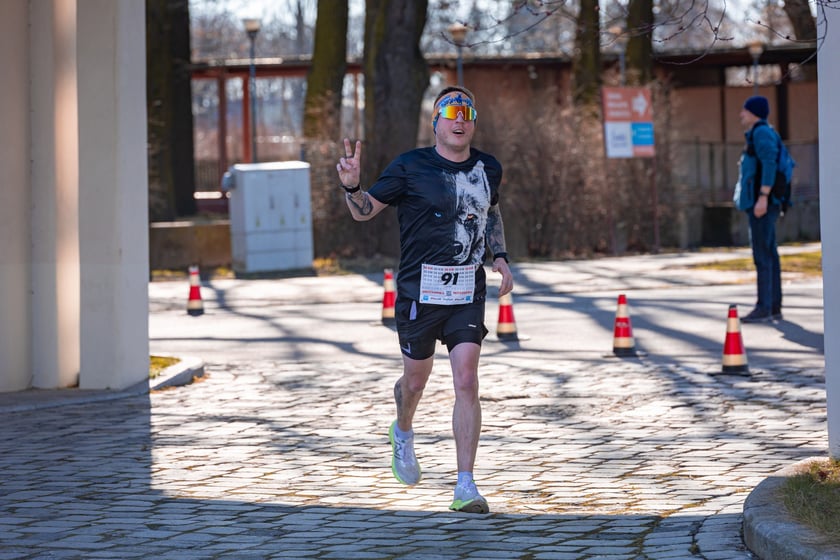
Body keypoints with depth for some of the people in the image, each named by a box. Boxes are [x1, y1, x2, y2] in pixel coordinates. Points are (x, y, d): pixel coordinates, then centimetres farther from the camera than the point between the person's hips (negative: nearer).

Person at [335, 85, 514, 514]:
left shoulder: (488, 169, 8)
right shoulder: (410, 167, -5)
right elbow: (364, 211, 1)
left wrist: (500, 257, 13)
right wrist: (352, 187, -20)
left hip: (468, 291, 2)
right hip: (419, 289, -2)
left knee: (466, 382, -10)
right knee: (416, 379, 12)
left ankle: (465, 486, -9)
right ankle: (402, 433, 49)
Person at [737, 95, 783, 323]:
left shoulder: (762, 132, -11)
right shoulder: (761, 134, 20)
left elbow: (769, 164, -21)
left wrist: (762, 198, -26)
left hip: (762, 203, -11)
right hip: (760, 203, 11)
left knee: (762, 255, -11)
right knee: (769, 255, 9)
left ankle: (764, 308, -13)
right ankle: (774, 307, 9)